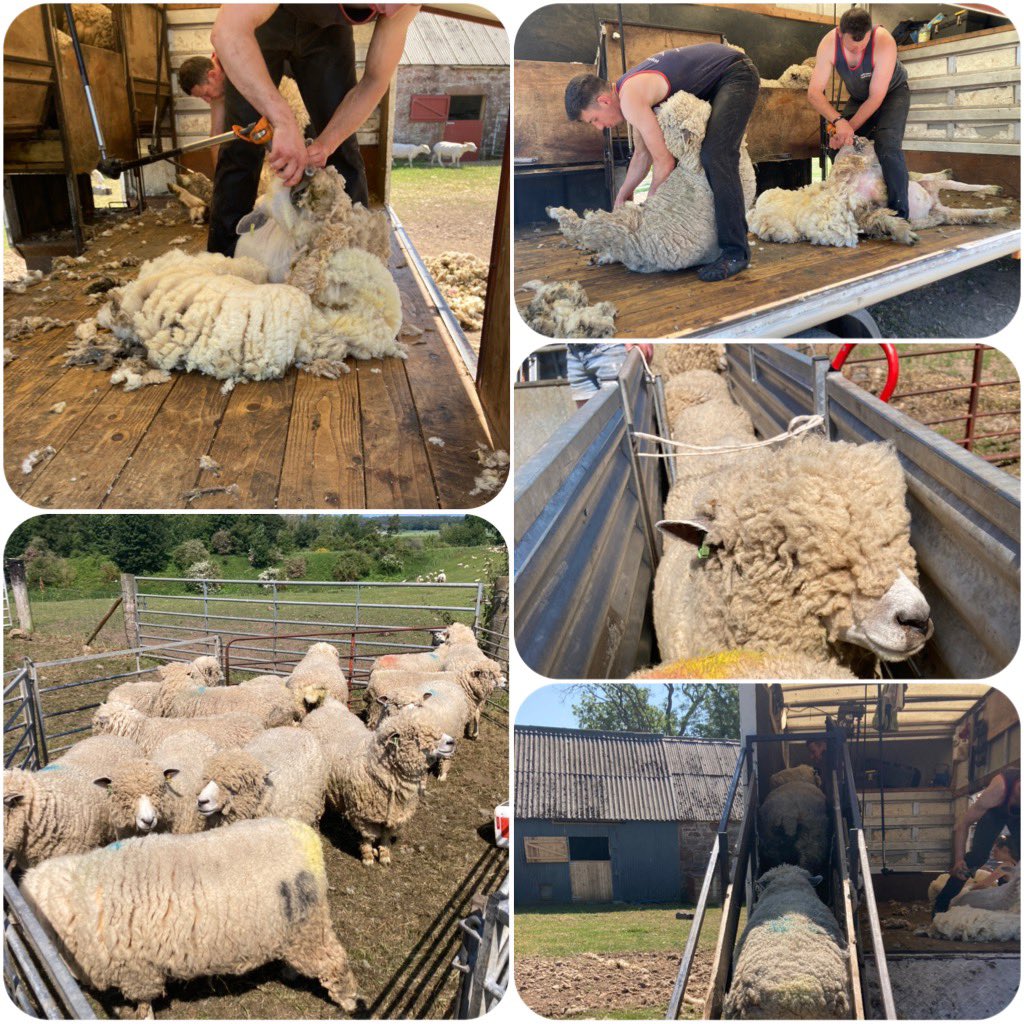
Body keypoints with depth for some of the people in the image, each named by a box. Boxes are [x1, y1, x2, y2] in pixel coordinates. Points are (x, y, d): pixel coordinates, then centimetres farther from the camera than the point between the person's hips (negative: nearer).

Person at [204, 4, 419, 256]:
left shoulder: (403, 6, -29)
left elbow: (375, 81, -18)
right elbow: (227, 31, -51)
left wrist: (326, 143, -32)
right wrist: (284, 122, -59)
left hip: (325, 29, 3)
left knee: (343, 149, -6)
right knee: (242, 148, -8)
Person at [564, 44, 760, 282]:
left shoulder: (631, 100, -24)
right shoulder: (629, 91, 6)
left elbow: (664, 162, -20)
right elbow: (642, 155, 15)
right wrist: (623, 195, 12)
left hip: (735, 74, -11)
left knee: (714, 157, -23)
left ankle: (736, 251, -22)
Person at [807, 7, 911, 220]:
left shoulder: (884, 43, -36)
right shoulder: (829, 44, -26)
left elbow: (876, 98, -31)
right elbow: (814, 92, -28)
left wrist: (848, 129, -34)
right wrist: (839, 121, -42)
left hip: (891, 92, -5)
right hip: (858, 97, 5)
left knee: (887, 147, -25)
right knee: (843, 146, -3)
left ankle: (900, 214, -21)